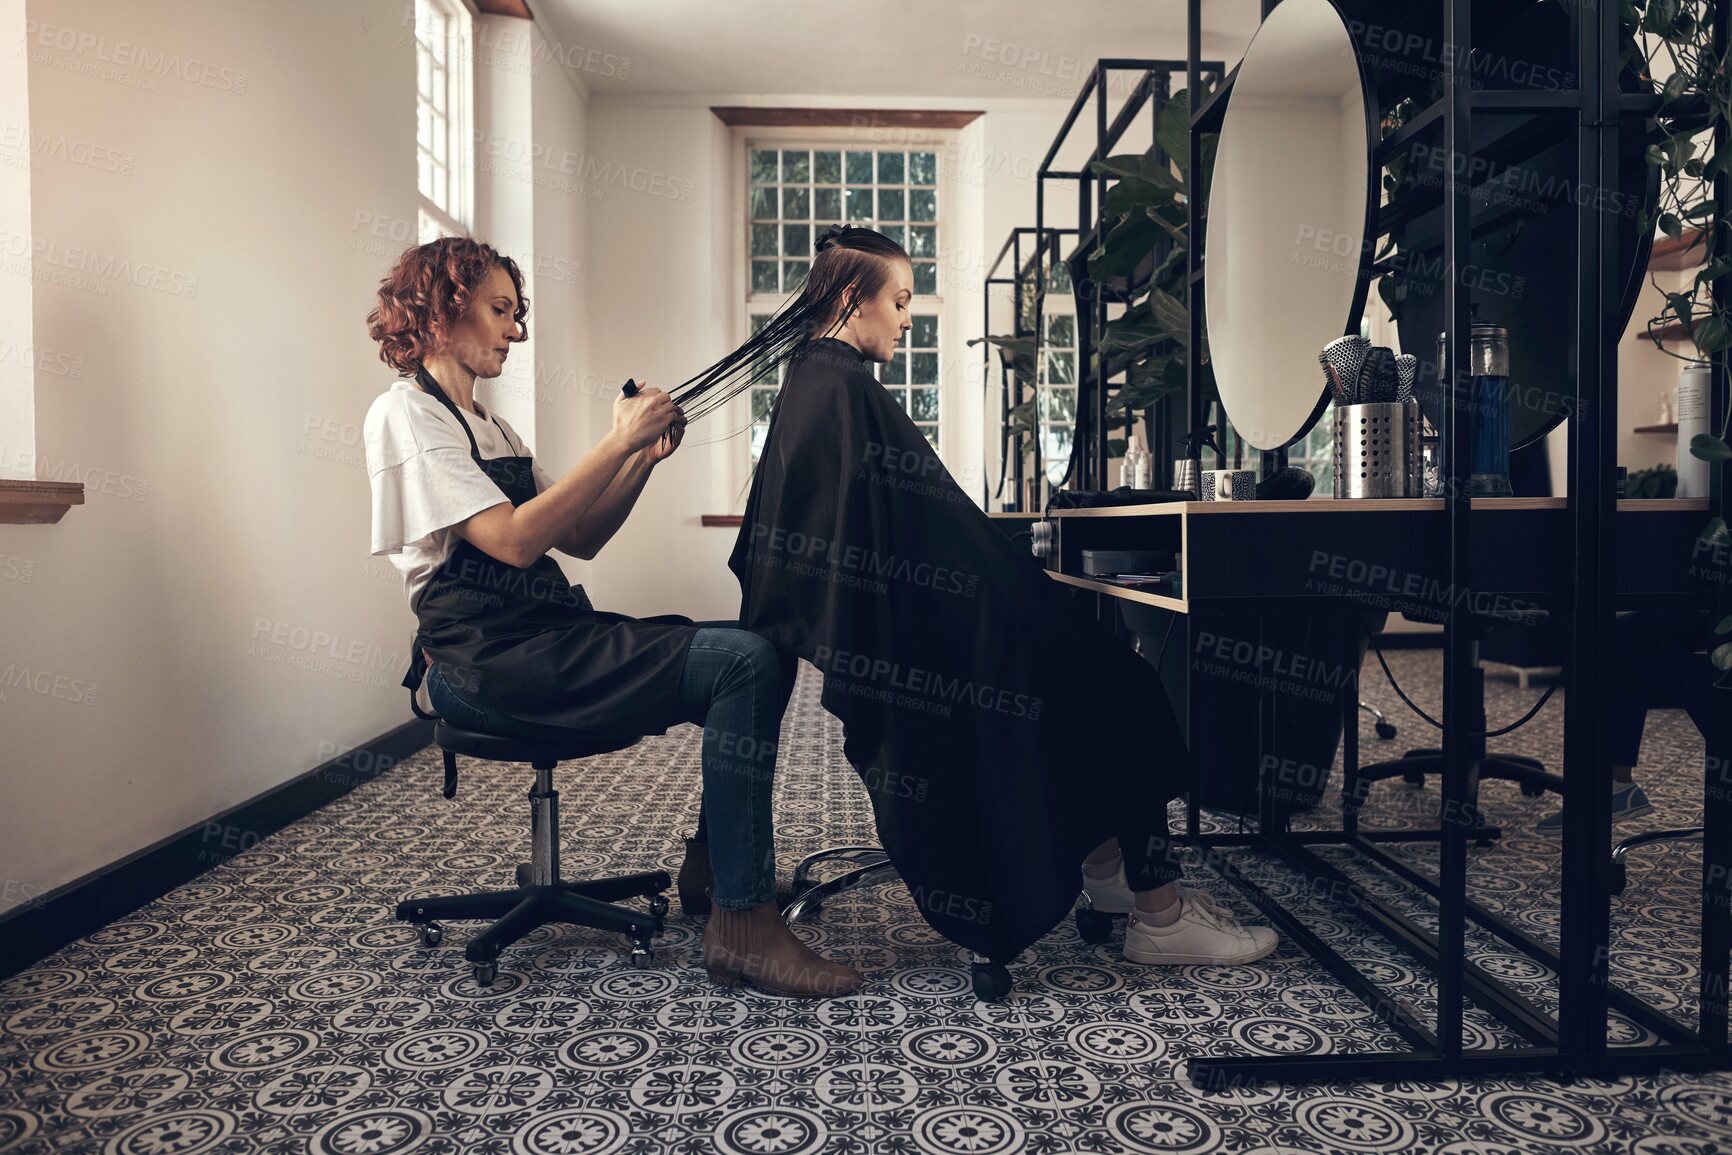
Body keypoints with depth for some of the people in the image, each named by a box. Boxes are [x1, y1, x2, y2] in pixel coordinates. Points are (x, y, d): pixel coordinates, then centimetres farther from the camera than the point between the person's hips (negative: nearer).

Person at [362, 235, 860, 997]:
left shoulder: (483, 421, 22)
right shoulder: (406, 414, -5)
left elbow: (580, 540, 14)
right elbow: (513, 540, -19)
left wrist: (643, 460, 1)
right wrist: (617, 442, -16)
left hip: (544, 633, 9)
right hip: (486, 659, -8)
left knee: (755, 653, -4)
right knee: (746, 664, -21)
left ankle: (718, 865, 7)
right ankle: (741, 928, -16)